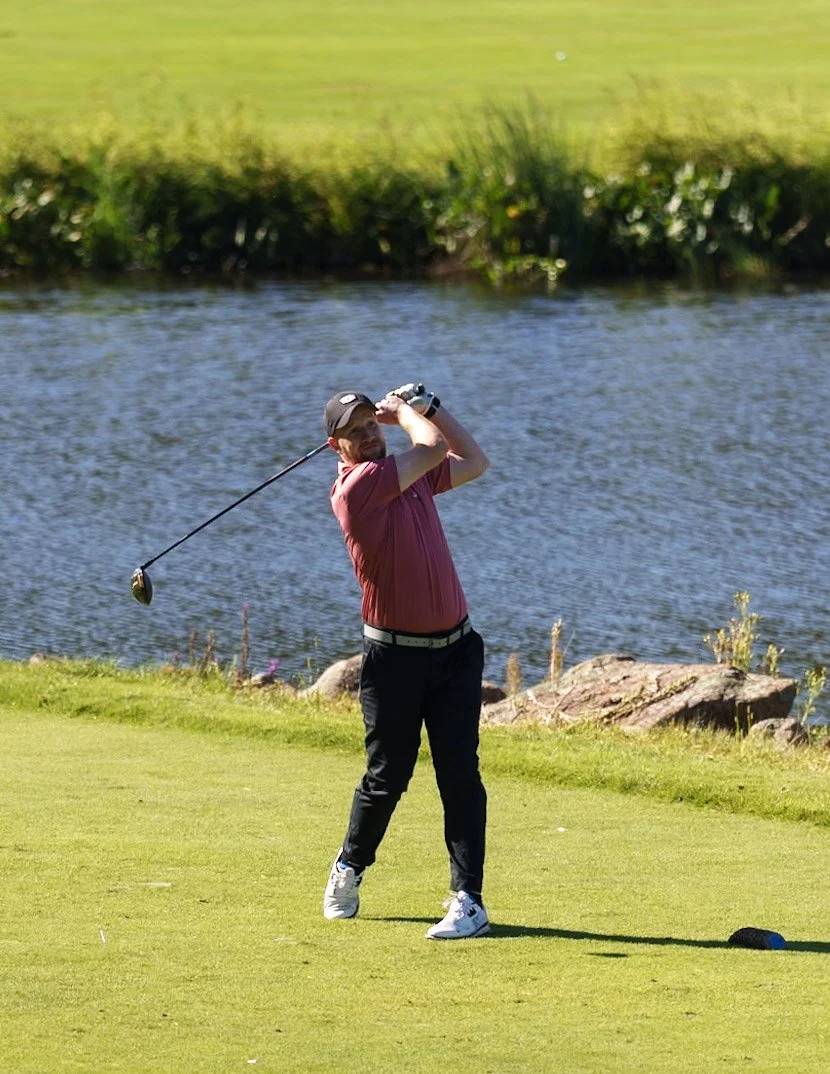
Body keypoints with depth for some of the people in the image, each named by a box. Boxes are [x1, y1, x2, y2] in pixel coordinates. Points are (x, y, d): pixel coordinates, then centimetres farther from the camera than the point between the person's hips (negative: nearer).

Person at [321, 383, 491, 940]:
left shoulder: (412, 474, 10)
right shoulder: (356, 487, -14)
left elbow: (474, 461, 23)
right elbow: (435, 446, -19)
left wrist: (427, 405, 14)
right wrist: (406, 411, -1)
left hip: (455, 648, 5)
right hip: (395, 655, -5)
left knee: (460, 774, -5)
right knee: (387, 776, 6)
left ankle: (469, 901, -8)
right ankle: (351, 865, 34)